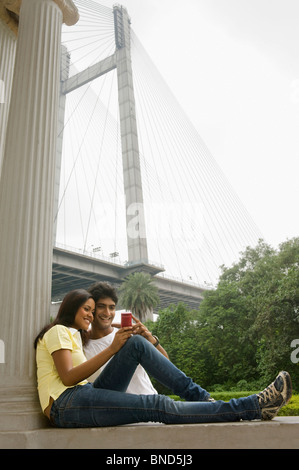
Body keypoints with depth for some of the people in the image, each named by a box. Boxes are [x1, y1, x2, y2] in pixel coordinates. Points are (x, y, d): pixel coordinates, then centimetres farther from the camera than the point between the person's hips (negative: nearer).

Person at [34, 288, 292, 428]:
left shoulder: (72, 337, 30)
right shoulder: (58, 331, 2)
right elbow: (68, 377, -13)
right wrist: (112, 349, -17)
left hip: (85, 395, 8)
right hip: (66, 405, -8)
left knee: (136, 343, -11)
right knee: (158, 406, -25)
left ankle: (198, 396, -14)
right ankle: (254, 407, -28)